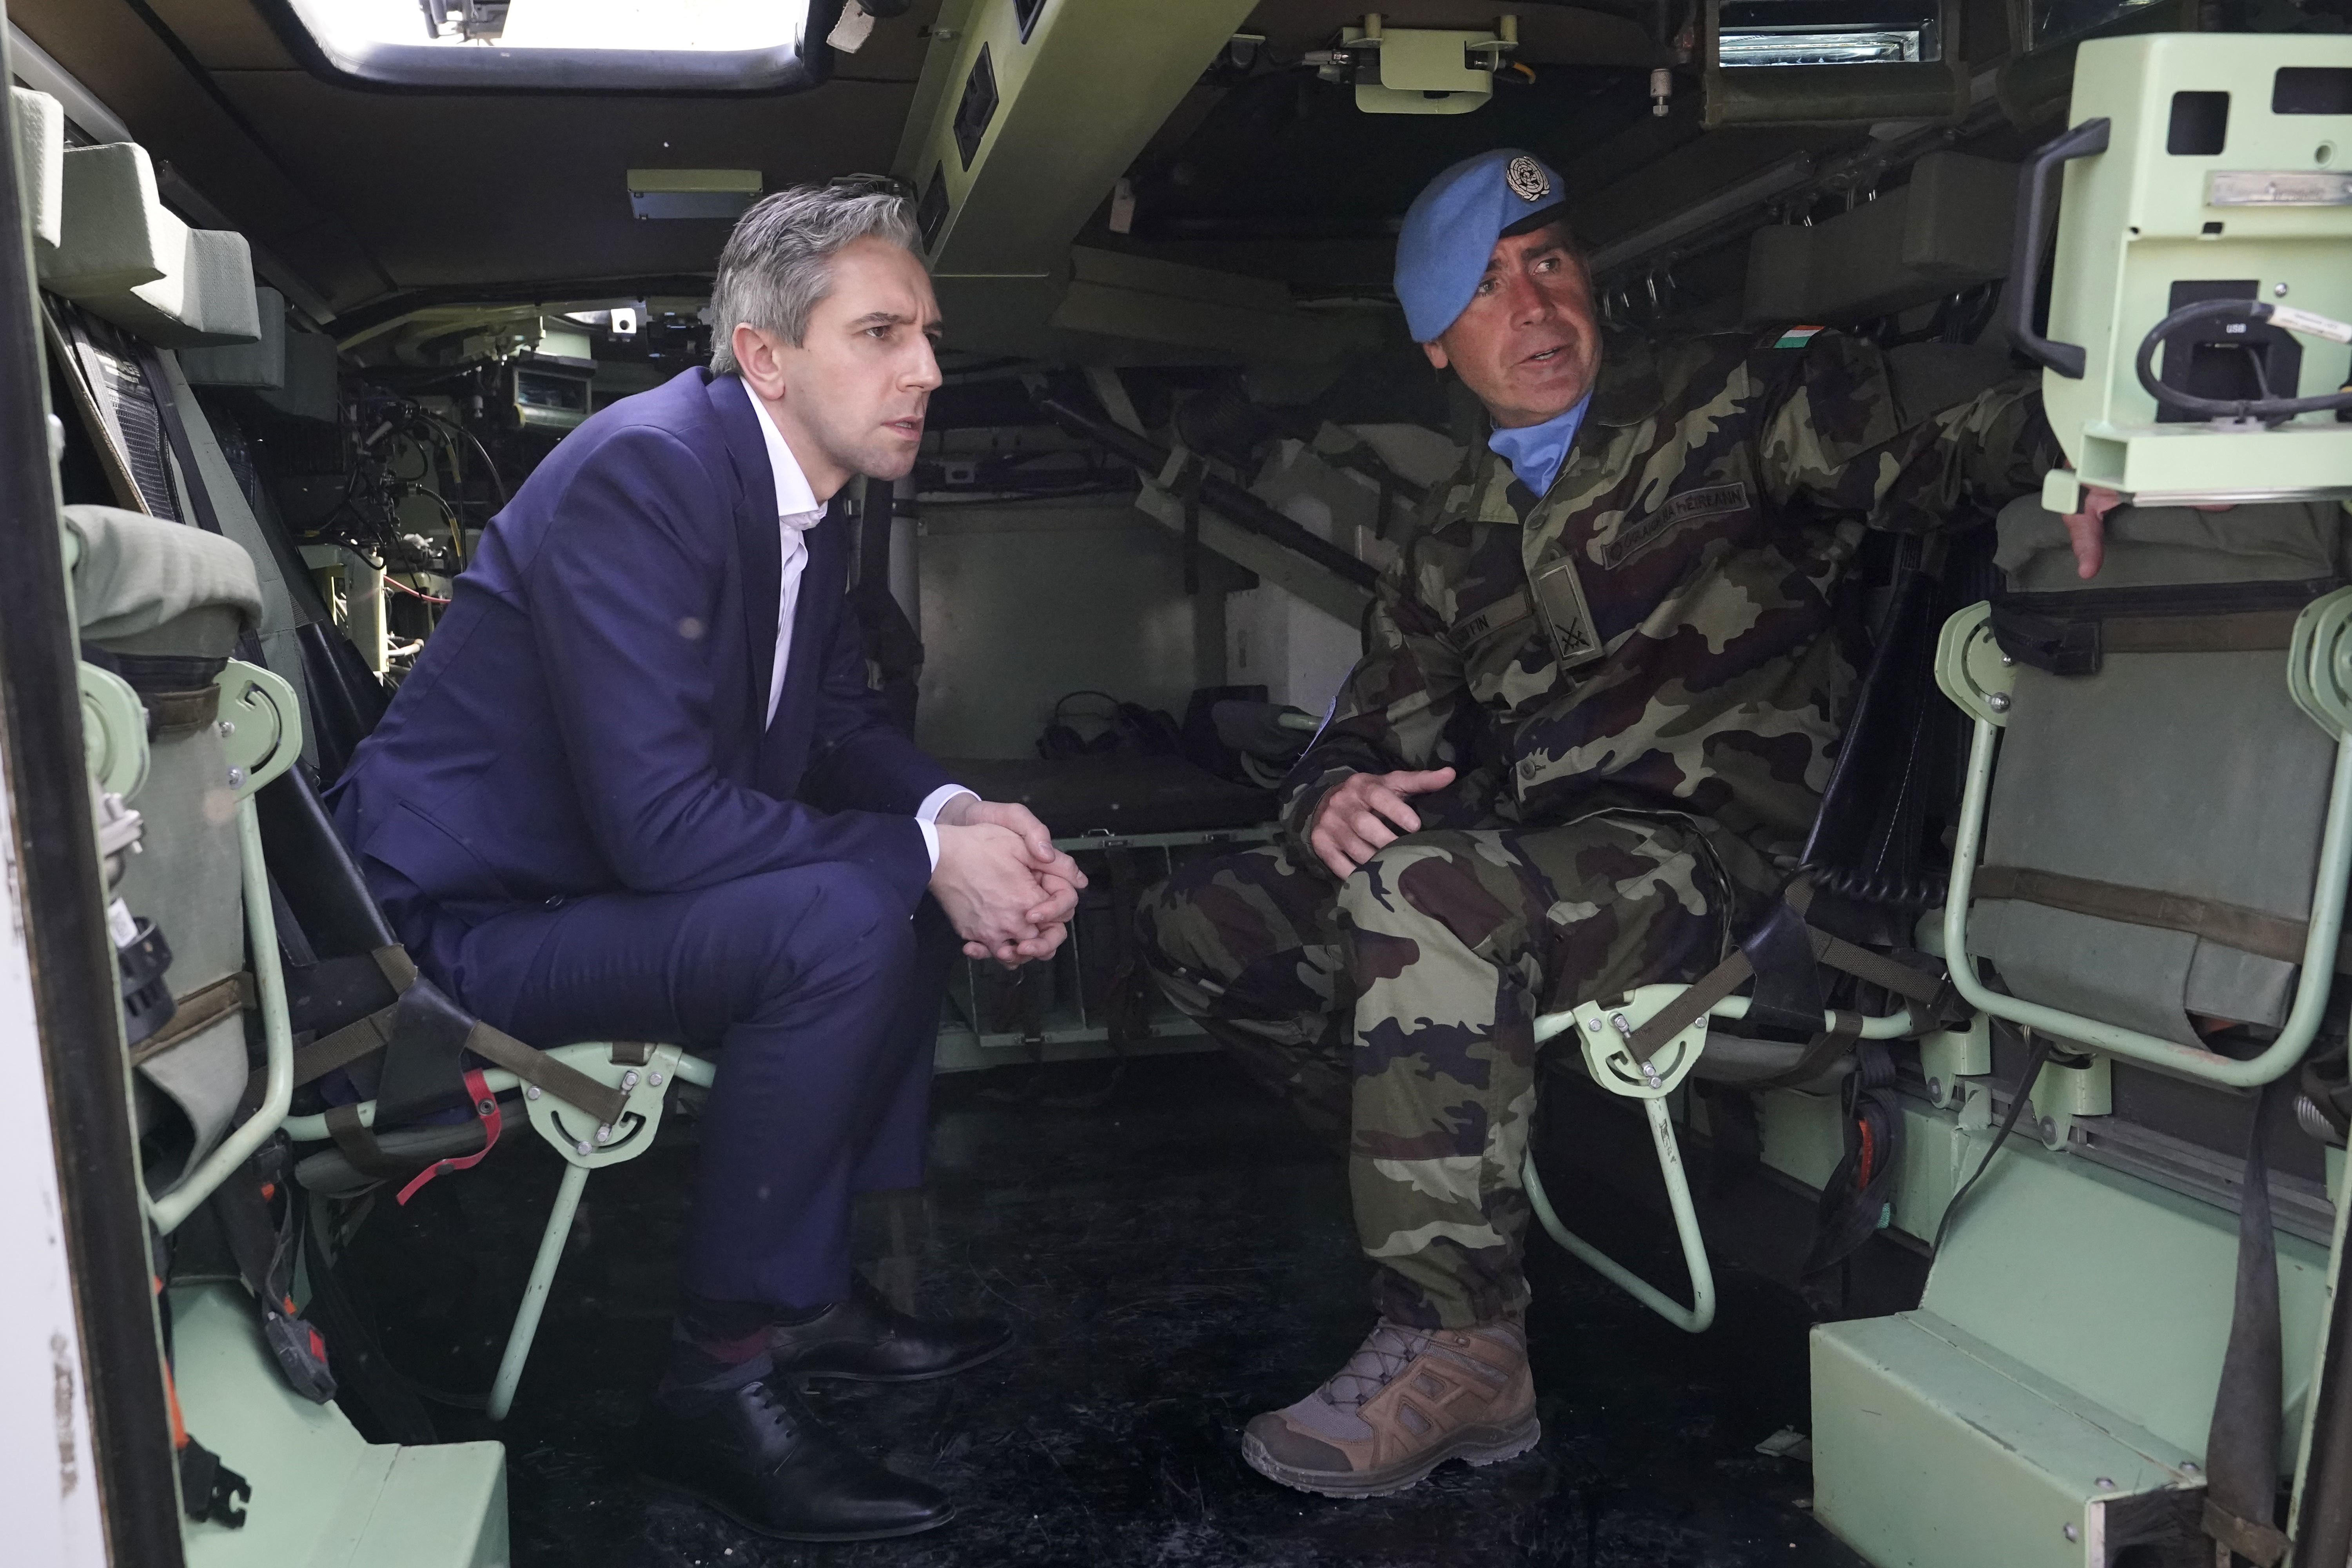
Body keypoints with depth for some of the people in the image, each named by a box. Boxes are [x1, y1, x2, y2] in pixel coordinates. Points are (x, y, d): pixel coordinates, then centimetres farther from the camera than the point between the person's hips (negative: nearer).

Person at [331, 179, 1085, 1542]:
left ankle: (814, 1283, 12)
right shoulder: (645, 470, -23)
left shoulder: (806, 492, 5)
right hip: (462, 921, -10)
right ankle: (722, 1377, -14)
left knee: (909, 882, 10)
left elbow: (843, 724, 11)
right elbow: (655, 817, -30)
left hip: (605, 884, 10)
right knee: (845, 923, -28)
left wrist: (960, 818, -10)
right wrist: (929, 854, -24)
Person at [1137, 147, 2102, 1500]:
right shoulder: (1456, 548, 21)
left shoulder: (1728, 405, 6)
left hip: (1719, 849, -6)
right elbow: (1376, 725, 16)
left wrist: (2066, 426, -31)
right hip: (1523, 870, 6)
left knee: (1421, 893, -34)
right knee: (1201, 923, -6)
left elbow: (1919, 458, -8)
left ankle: (1459, 1354, -24)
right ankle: (1462, 1149, -1)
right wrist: (1336, 795, -9)